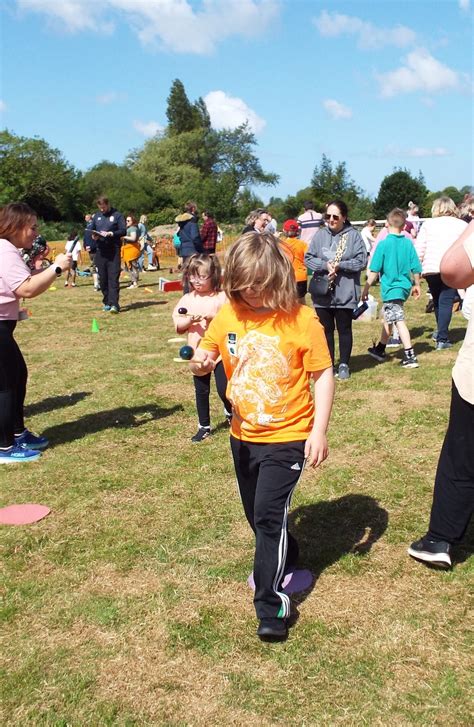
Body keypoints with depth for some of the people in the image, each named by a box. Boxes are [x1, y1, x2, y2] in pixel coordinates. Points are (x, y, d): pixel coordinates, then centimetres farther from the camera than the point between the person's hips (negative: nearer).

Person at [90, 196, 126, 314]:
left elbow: (123, 231, -4)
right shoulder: (96, 216, 17)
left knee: (113, 277, -11)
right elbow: (91, 230, 20)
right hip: (100, 251, 5)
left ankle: (114, 304, -16)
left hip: (113, 250, -5)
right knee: (103, 278, 7)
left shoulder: (117, 215, 3)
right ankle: (106, 302, 18)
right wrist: (93, 235, -3)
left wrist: (111, 233, -18)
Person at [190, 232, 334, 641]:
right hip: (244, 436, 6)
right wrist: (201, 363, -16)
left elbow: (323, 374, -10)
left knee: (269, 513, -12)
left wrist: (319, 430, -15)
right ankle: (286, 559, 47)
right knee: (257, 514, 19)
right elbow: (207, 356, 8)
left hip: (288, 436, -5)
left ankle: (271, 606, -1)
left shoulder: (300, 319, -15)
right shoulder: (228, 316, -3)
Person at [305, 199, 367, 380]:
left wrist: (340, 265, -18)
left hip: (345, 293, -2)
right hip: (322, 292, 2)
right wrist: (325, 265, -16)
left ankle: (344, 364, 21)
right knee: (326, 329, 11)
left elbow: (361, 260, -8)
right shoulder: (320, 235, 3)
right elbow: (308, 258, 1)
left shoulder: (353, 235, -4)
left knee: (344, 329, 9)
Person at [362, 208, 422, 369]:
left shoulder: (384, 244, -13)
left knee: (399, 322, -6)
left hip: (390, 289, -6)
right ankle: (380, 350, 34)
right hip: (403, 287, 6)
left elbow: (374, 270, -13)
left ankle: (410, 357, -9)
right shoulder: (408, 243, 0)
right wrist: (416, 285, 17)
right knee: (388, 319, 20)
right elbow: (416, 268, 3)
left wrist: (366, 288, -5)